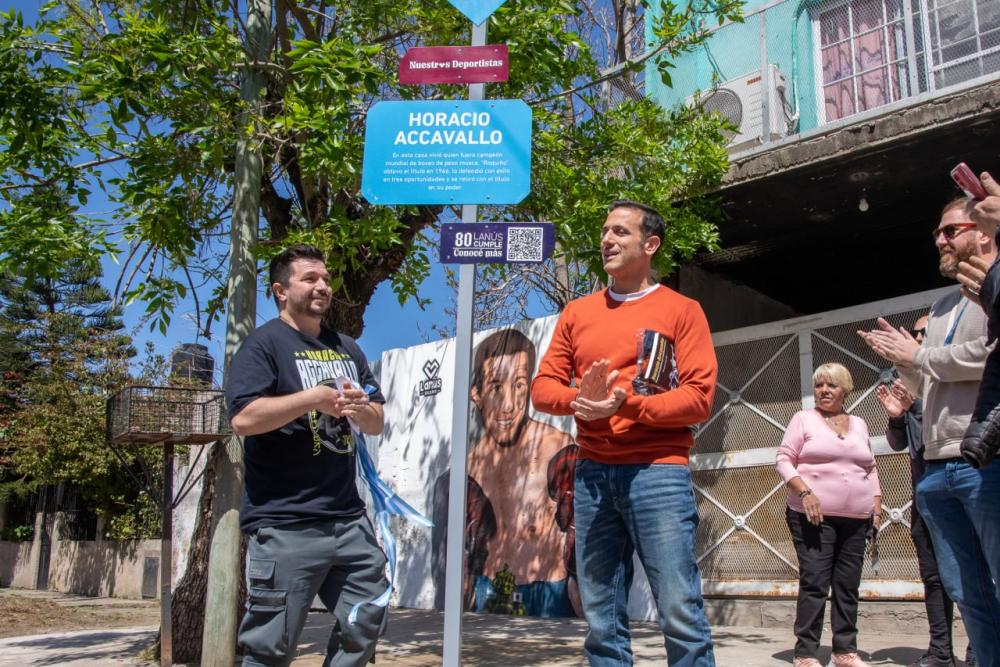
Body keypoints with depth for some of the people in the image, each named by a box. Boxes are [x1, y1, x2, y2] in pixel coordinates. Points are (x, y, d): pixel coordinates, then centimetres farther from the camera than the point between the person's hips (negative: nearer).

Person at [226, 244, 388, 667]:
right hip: (285, 525, -7)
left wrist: (361, 408, -5)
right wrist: (313, 397, -16)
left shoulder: (347, 349, 17)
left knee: (365, 624, 12)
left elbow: (377, 423, 17)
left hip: (349, 519, 7)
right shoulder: (264, 344, -4)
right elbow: (243, 418, -18)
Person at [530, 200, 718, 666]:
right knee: (601, 619, 8)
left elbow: (699, 397, -6)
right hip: (592, 474, 4)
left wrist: (627, 406, -18)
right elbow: (544, 386, 11)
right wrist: (579, 399, -11)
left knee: (680, 614, -3)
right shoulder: (577, 312, 15)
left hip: (658, 471, -4)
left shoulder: (682, 310, 3)